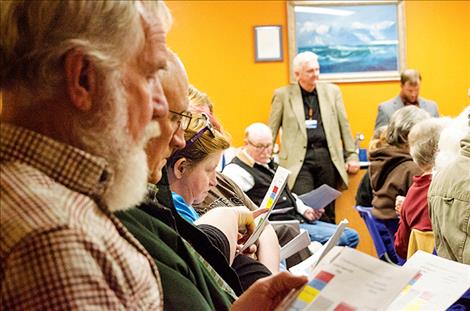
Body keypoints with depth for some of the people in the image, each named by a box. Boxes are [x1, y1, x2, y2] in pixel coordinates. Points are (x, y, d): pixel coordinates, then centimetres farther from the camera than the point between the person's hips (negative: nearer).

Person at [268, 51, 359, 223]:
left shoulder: (332, 91, 12)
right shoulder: (282, 95, 4)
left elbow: (344, 125, 14)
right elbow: (271, 131, 6)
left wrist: (352, 156, 10)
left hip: (327, 156, 3)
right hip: (299, 160, -3)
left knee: (328, 213, 7)